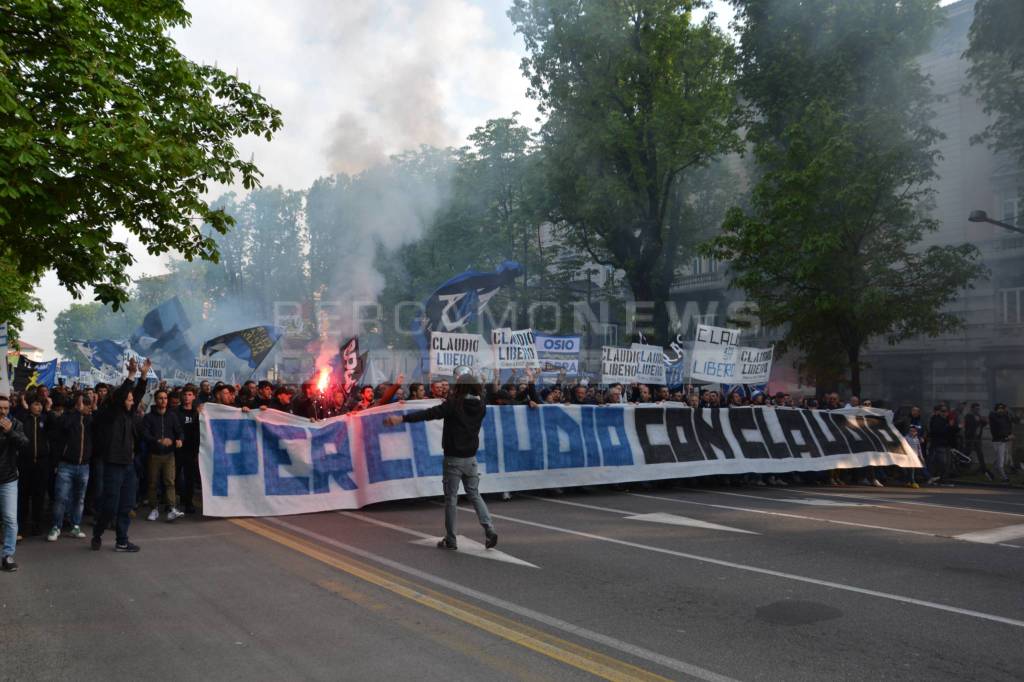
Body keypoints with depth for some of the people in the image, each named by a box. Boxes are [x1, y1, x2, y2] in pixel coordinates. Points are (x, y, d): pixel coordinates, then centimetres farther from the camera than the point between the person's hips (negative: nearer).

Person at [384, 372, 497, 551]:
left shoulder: (453, 404, -14)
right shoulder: (480, 406, 0)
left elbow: (429, 413, -24)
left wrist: (402, 418, -29)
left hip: (453, 458, -4)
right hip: (471, 457, 5)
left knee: (451, 498, 4)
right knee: (474, 495, 14)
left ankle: (450, 540, 10)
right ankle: (489, 530, -2)